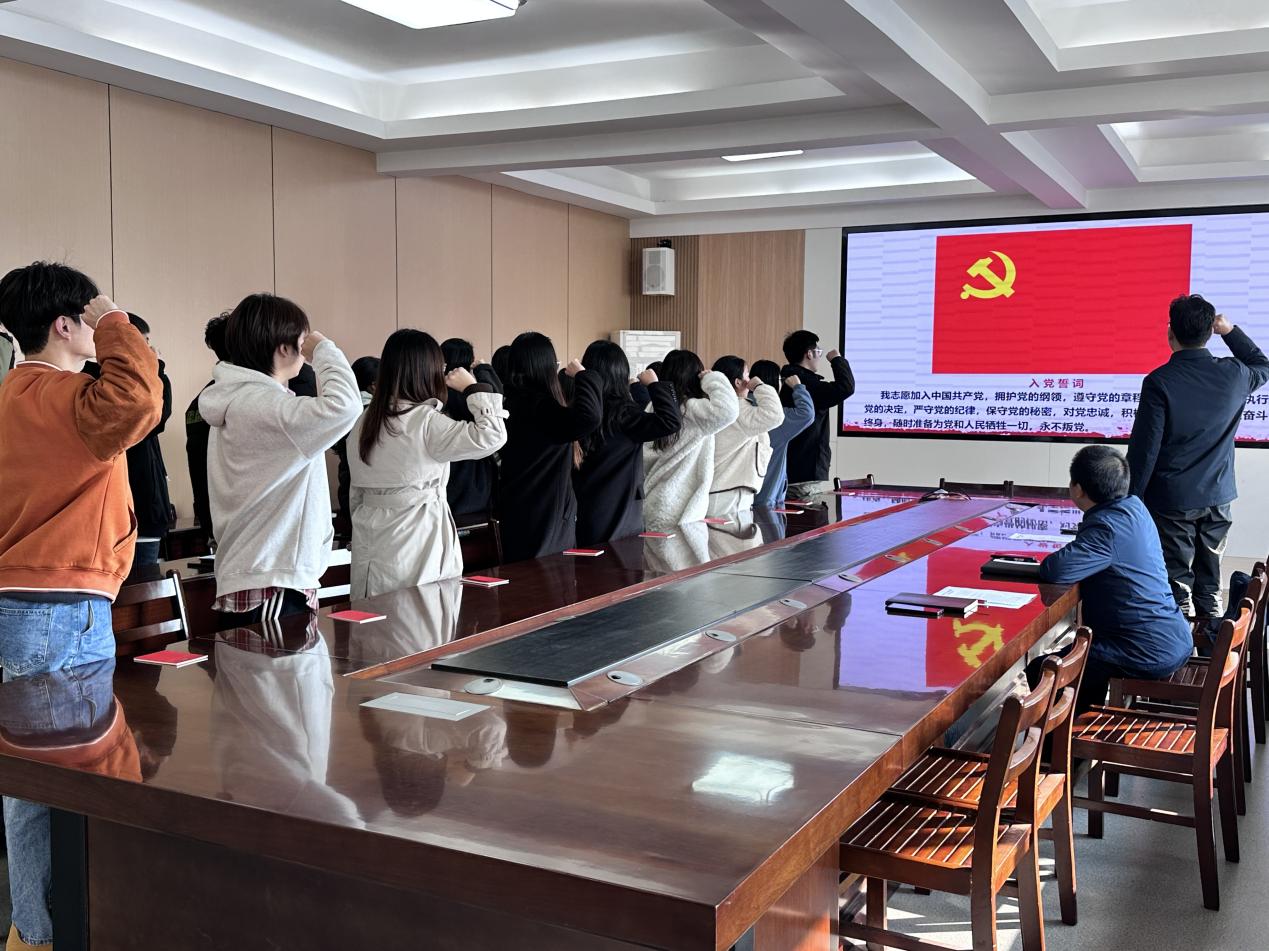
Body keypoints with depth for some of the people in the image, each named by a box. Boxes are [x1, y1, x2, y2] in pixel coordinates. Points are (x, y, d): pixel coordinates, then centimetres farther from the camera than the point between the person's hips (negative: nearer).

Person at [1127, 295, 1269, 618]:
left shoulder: (1159, 382, -17)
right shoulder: (1234, 375, -4)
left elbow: (1144, 448, -15)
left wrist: (1132, 499, -6)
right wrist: (1230, 331, 15)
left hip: (1172, 499, -4)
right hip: (1218, 497, 4)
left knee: (1177, 583, 3)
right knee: (1209, 583, 14)